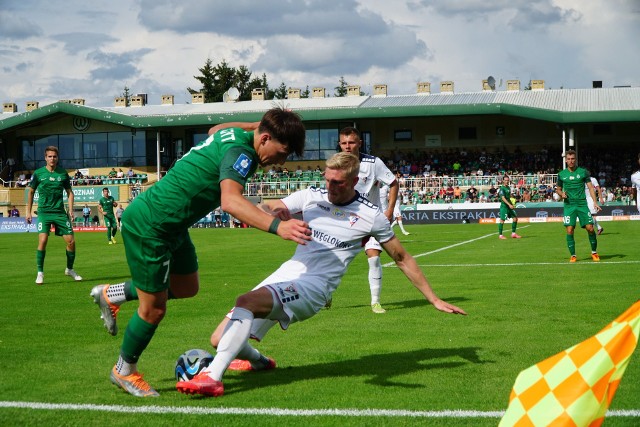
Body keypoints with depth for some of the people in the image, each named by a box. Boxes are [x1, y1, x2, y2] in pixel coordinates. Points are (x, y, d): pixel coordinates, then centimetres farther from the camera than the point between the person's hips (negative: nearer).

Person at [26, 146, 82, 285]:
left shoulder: (63, 173, 5)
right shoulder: (38, 173, 1)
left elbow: (69, 192, 13)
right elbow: (31, 192, 10)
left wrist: (70, 209, 0)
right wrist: (28, 212, 8)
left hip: (60, 212, 2)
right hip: (44, 212, -2)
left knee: (71, 241, -2)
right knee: (43, 241, -17)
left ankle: (69, 269, 21)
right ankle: (40, 273, -4)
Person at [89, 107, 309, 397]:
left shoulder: (234, 134, 3)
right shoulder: (241, 152, -25)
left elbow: (215, 130, 30)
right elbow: (230, 202, -44)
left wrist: (265, 123, 32)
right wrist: (277, 226, -56)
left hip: (171, 226, 10)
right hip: (148, 226, -10)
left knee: (187, 287, 21)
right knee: (154, 308, 1)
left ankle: (110, 295, 37)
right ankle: (124, 372, 24)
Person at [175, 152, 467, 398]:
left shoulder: (371, 217, 0)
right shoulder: (311, 197, 8)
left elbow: (403, 260, 10)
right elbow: (261, 210, 3)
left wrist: (434, 300, 10)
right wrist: (271, 210, -23)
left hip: (314, 286, -5)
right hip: (286, 274, 5)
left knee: (245, 302, -33)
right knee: (220, 339, -1)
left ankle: (212, 378, -36)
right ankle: (258, 361, 33)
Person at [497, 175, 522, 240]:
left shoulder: (508, 187, 13)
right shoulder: (502, 188, -13)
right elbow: (503, 198, -21)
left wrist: (511, 204, 18)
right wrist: (509, 205, -28)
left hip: (509, 206, 8)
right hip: (504, 206, -8)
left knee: (515, 218, 5)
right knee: (502, 220, -6)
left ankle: (513, 233, 12)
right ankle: (500, 235, 3)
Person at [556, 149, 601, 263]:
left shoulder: (583, 172, 4)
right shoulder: (561, 174, 8)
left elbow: (590, 187, 1)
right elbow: (558, 189, 18)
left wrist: (595, 202, -10)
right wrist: (561, 194, -6)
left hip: (582, 204, -1)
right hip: (569, 205, 1)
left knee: (590, 228, -6)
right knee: (569, 230, -9)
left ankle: (594, 252, 13)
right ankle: (573, 255, 4)